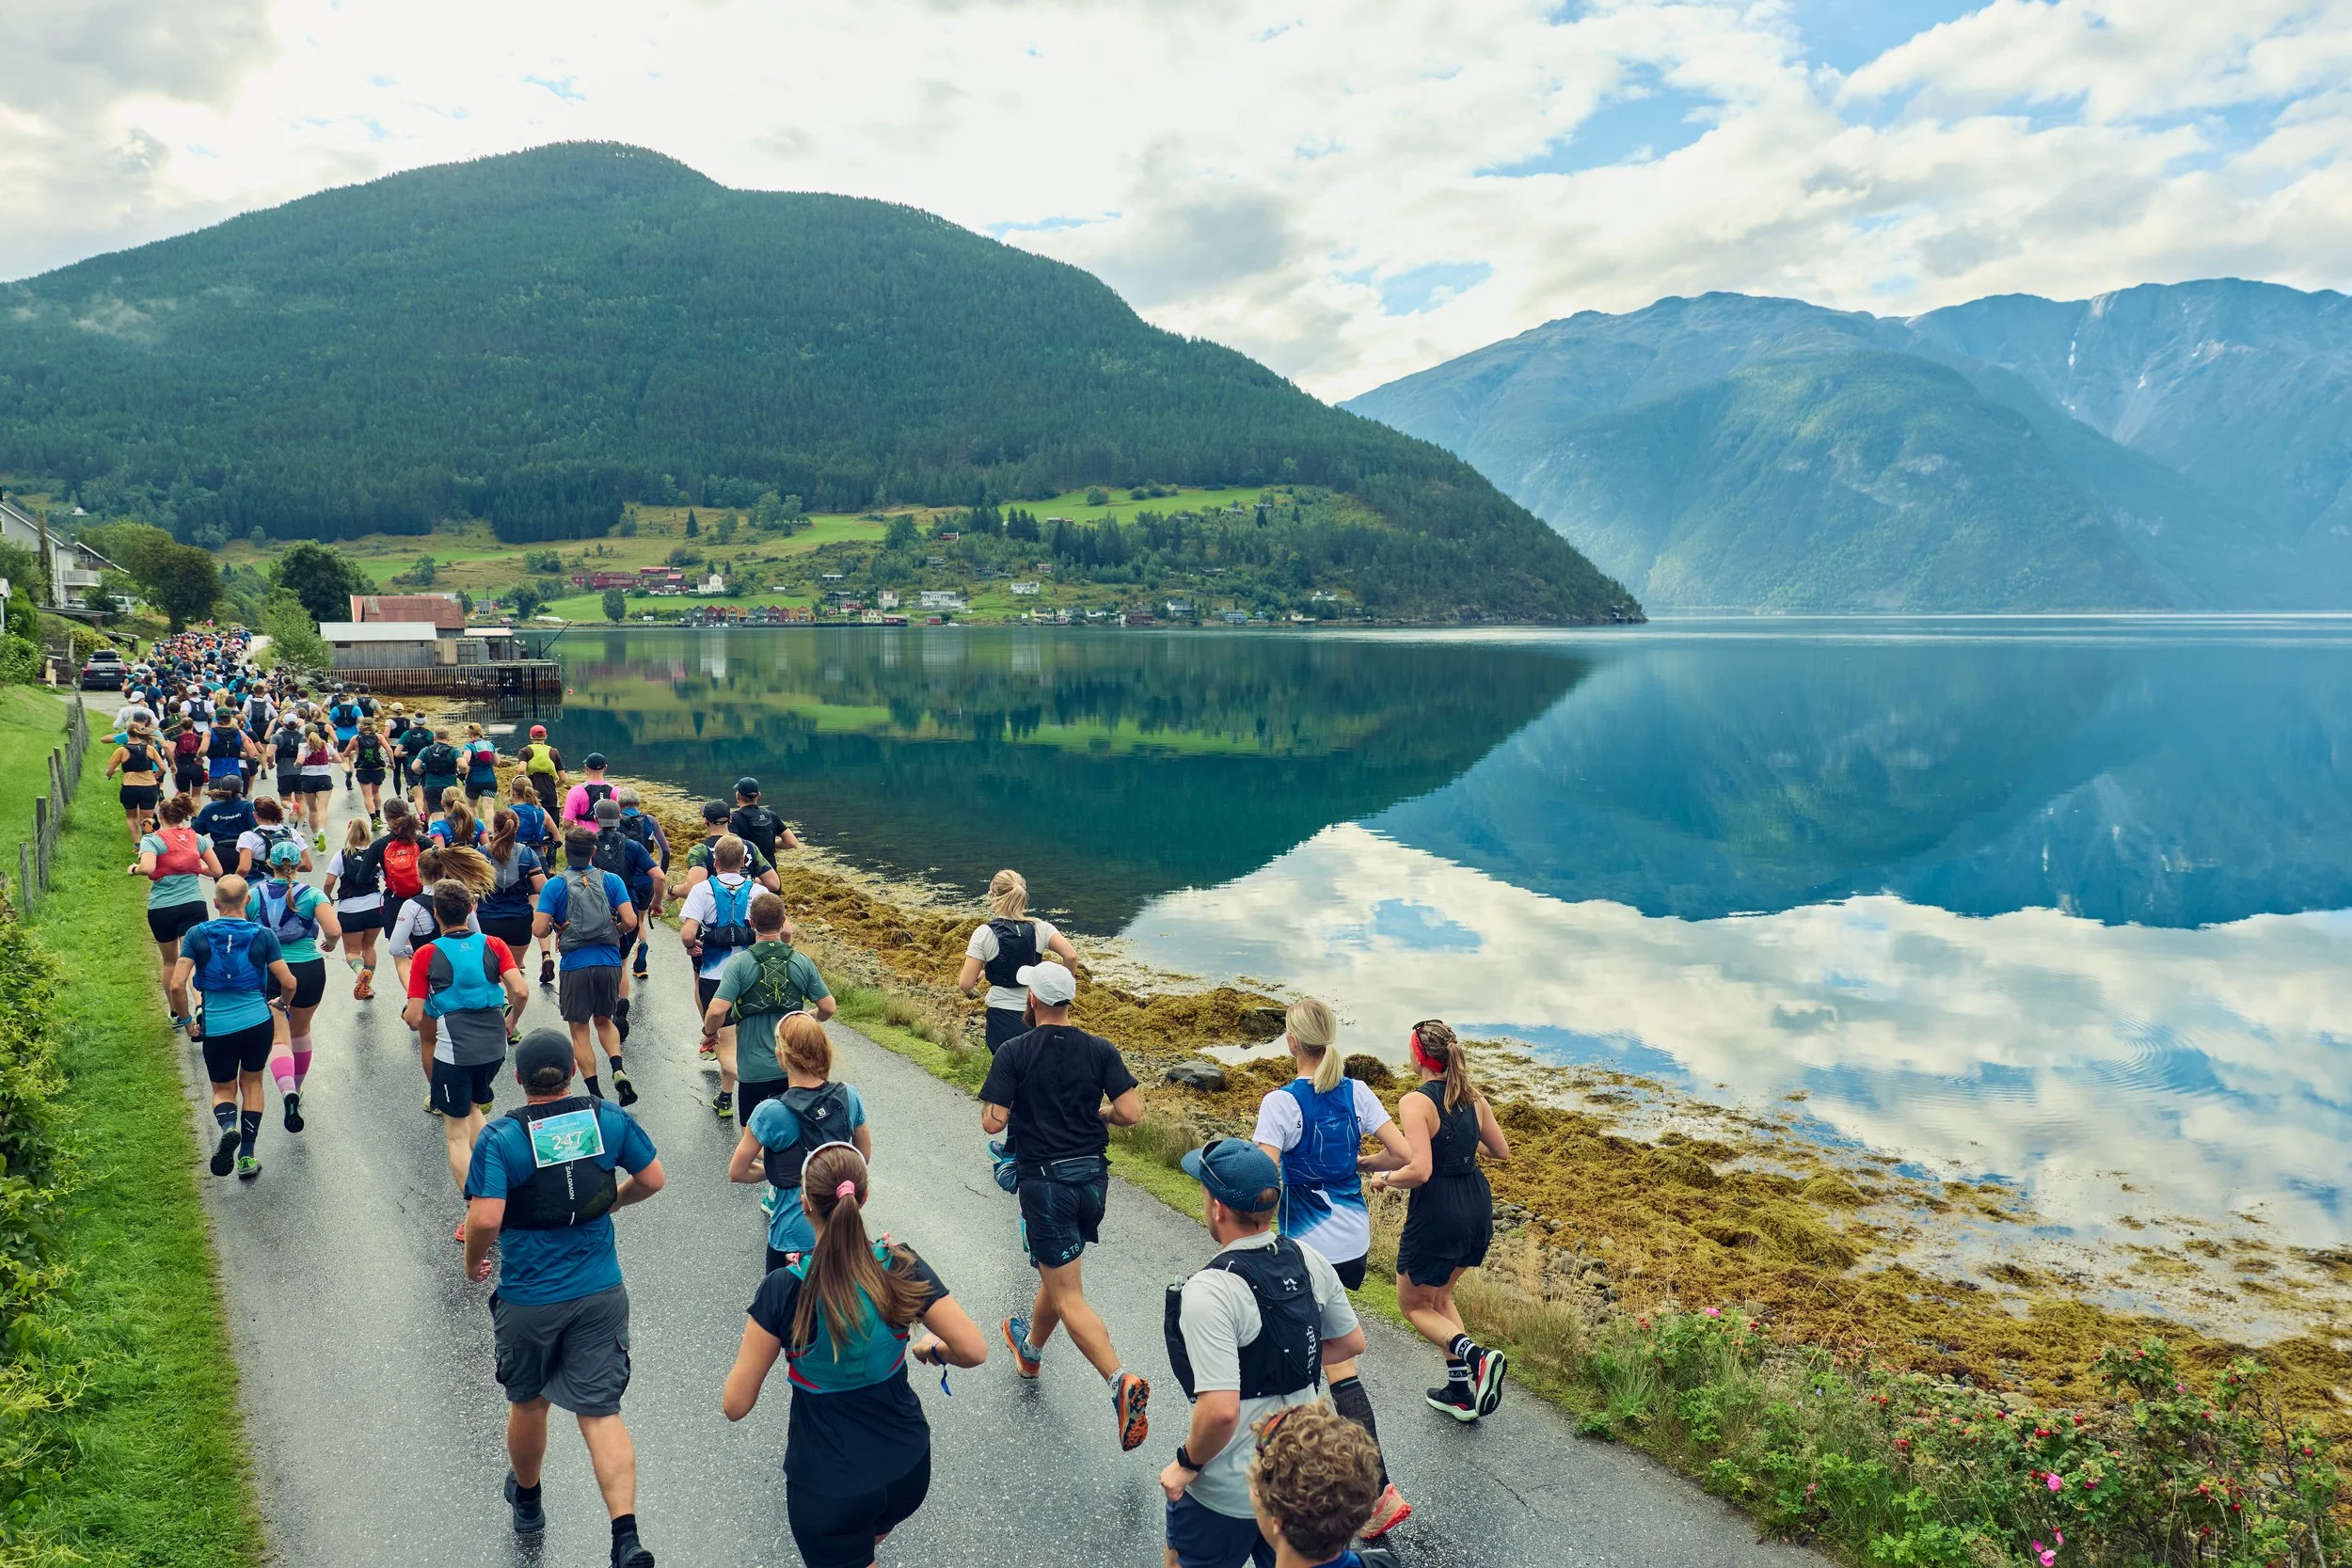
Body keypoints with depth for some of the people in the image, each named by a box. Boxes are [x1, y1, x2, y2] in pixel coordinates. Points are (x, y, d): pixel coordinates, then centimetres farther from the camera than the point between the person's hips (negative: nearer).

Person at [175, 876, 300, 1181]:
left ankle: (228, 1126, -14)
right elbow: (288, 983, -5)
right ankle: (247, 1156, 18)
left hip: (216, 1027, 0)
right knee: (251, 1083, 21)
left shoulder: (197, 935, -3)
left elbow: (177, 984, -9)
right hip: (258, 1021, 0)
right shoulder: (262, 936, -3)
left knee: (223, 1089, 19)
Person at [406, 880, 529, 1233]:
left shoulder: (426, 955, -4)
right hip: (494, 1046, 4)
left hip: (454, 1051, -3)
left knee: (457, 1134, 7)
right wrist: (512, 1020, 8)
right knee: (473, 1107, 29)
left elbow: (414, 1018, -6)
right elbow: (520, 991, -11)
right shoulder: (494, 945, 1)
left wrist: (405, 1012, 17)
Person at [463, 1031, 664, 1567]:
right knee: (601, 1412, 4)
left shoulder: (500, 1137, -15)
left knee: (527, 1402, 23)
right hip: (601, 1293, 1)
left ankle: (527, 1500, 49)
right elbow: (652, 1179, 4)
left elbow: (485, 1220, -22)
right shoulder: (610, 1119, -6)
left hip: (528, 1301, -1)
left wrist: (473, 1263, -2)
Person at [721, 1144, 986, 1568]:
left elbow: (735, 1405, -15)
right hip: (908, 1471, 3)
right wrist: (932, 1347, 7)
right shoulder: (901, 1267, -15)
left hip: (828, 1488, -3)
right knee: (866, 1531, 35)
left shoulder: (784, 1289, -21)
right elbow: (973, 1351, -14)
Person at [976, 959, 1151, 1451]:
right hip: (1093, 1176, 5)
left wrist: (1006, 1108, 7)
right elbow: (1131, 1112, -8)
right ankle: (1031, 1349, 51)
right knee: (1057, 1271, 28)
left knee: (1069, 1299, -3)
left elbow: (993, 1123, -15)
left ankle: (1122, 1382, -20)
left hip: (1046, 1182, -5)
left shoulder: (1013, 1053, -11)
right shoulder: (1100, 1050, -2)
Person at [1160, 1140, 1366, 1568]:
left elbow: (1221, 1410, -30)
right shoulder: (1309, 1260, -7)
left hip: (1228, 1493, -6)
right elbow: (1352, 1343, 7)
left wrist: (1187, 1463, -13)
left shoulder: (1209, 1292, -27)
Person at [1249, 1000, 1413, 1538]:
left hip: (1310, 1247, -6)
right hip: (1355, 1242, 6)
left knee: (1338, 1367, -2)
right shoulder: (1356, 1092, -2)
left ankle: (1381, 1489, -5)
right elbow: (1404, 1152, -2)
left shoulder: (1281, 1102, -17)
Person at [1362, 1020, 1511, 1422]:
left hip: (1437, 1213, -7)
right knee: (1439, 1297, 27)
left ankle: (1476, 1357, -10)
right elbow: (1502, 1151, 15)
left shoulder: (1416, 1102, -17)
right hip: (1478, 1208, 7)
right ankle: (1460, 1393, 24)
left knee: (1414, 1306, 14)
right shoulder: (1473, 1098, 3)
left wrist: (1383, 1178, -7)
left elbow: (1419, 1171, -25)